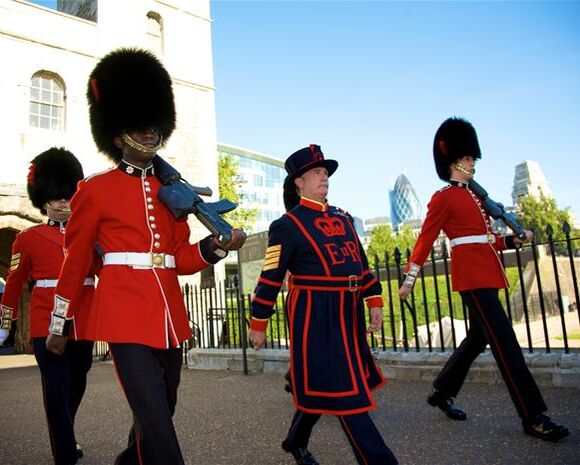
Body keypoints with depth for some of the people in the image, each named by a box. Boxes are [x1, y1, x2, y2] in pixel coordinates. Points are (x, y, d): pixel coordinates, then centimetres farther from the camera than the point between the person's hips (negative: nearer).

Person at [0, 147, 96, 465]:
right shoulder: (28, 238, 2)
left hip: (84, 324, 3)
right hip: (46, 325, -3)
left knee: (77, 384, 17)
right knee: (56, 387, -5)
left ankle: (65, 437, 42)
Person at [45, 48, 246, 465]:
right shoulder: (96, 189, 0)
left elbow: (182, 258, 8)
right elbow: (75, 262, 5)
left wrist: (218, 246, -12)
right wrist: (59, 325, 9)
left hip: (169, 316, 6)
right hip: (126, 316, -5)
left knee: (160, 411, 19)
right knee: (155, 419, -10)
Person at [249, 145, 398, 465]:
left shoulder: (342, 218, 14)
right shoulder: (287, 225, -7)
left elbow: (360, 262, 18)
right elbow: (271, 277, -7)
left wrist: (374, 301, 11)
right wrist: (258, 323, -5)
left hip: (347, 315, 8)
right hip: (314, 316, -8)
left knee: (320, 385, 18)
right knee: (343, 391, -2)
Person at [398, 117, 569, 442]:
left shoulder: (473, 195, 20)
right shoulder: (443, 198, -5)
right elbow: (426, 239, -9)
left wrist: (515, 240, 6)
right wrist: (410, 277, -12)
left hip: (486, 274, 10)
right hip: (472, 275, -9)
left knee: (478, 338, 14)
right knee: (505, 344, -9)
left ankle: (442, 392, 29)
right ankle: (534, 417, -2)